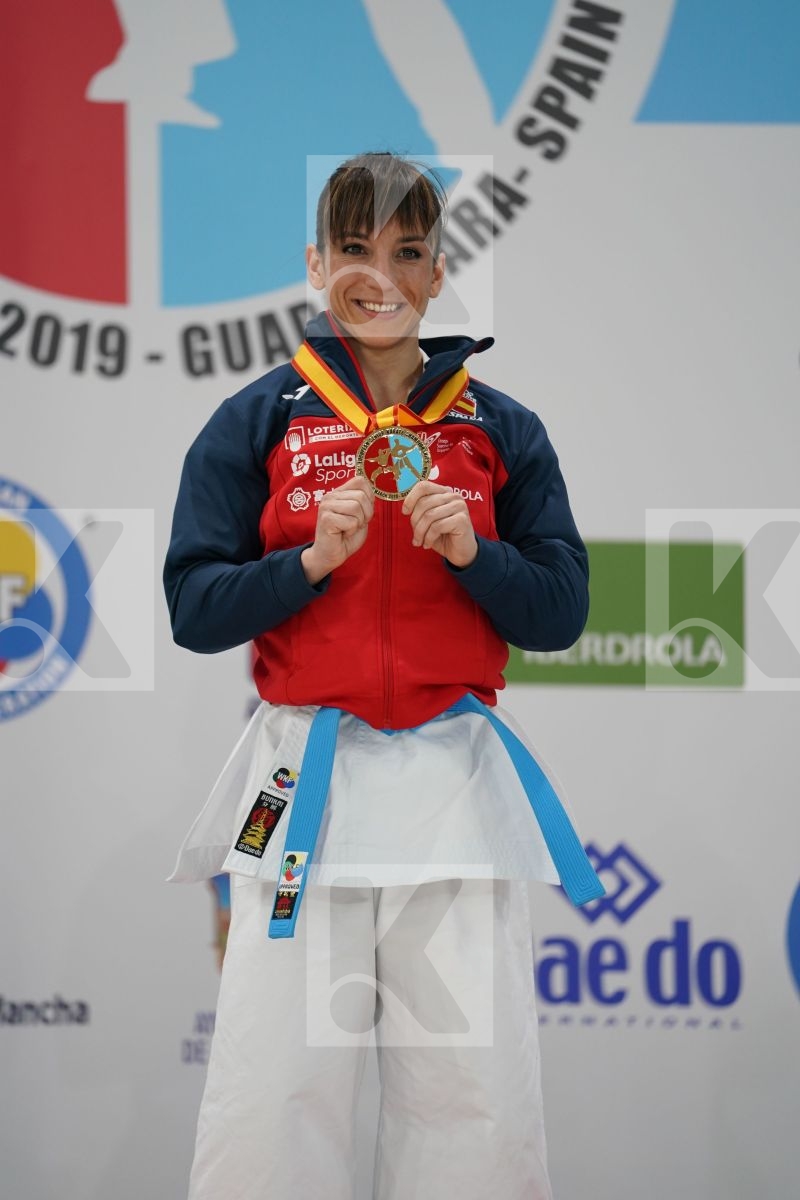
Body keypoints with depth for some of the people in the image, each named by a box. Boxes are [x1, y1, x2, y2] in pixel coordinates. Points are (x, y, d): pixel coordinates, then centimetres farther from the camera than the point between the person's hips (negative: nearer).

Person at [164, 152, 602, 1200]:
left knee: (478, 1107, -2)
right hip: (305, 779, -1)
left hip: (457, 782, 1)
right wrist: (312, 560, -12)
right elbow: (195, 610, 2)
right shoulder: (256, 423, 6)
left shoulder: (501, 430, 10)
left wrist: (474, 552, -10)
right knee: (272, 1103, -5)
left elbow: (560, 614, 7)